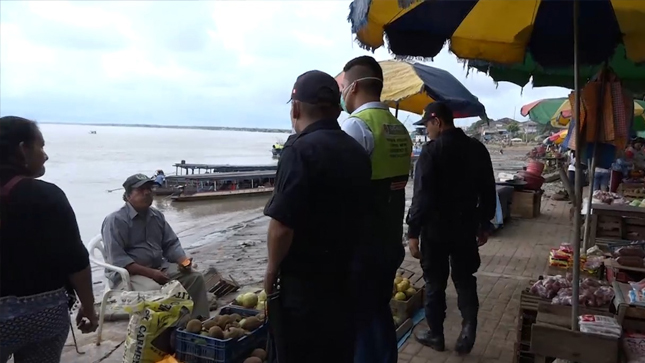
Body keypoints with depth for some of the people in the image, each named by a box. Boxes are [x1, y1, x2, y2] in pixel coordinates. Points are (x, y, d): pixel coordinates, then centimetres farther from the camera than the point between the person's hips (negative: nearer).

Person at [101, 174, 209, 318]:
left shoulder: (157, 216, 10)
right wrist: (149, 273, -25)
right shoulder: (116, 220, -11)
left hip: (159, 267, 7)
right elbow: (117, 259, -19)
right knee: (155, 290, -36)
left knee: (195, 277, -10)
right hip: (127, 273, -7)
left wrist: (183, 261, -9)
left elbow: (171, 244, 13)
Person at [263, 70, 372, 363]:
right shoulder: (358, 151, 6)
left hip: (302, 282, -7)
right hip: (345, 277, 7)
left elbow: (283, 225, -23)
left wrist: (272, 271, -8)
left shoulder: (300, 150, -18)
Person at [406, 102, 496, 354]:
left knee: (435, 282, 10)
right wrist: (485, 224, 18)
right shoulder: (477, 148, 3)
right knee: (465, 279, 17)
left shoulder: (432, 150, -15)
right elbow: (488, 191, 9)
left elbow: (422, 195, -18)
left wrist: (413, 231, -12)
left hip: (436, 227, -4)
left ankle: (436, 335, 22)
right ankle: (469, 326, 1)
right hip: (466, 226, 5)